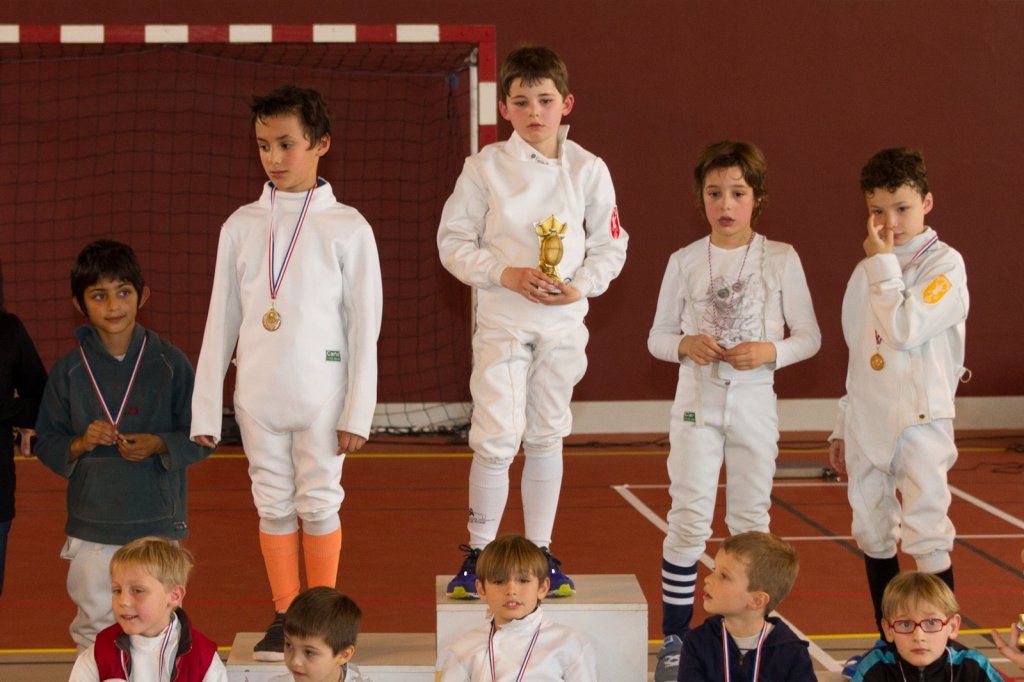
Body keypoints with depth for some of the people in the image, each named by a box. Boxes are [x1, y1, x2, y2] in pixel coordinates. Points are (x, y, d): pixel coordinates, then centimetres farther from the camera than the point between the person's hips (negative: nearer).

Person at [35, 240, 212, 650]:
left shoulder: (169, 363, 0)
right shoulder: (69, 370, 2)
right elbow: (46, 444, 8)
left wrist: (159, 445, -14)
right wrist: (80, 444, -12)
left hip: (157, 521, -1)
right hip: (91, 524, 1)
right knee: (94, 628, 2)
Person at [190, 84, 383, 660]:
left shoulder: (347, 228, -4)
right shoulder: (242, 225, 5)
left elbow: (364, 327, -3)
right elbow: (221, 322, 7)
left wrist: (358, 412, -6)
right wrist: (206, 411, 5)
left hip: (321, 395, -3)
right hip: (258, 393, 3)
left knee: (319, 503, 3)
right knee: (274, 504, 9)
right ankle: (285, 616, 21)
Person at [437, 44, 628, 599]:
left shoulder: (587, 169, 2)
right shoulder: (487, 166, -3)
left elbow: (610, 245, 7)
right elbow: (453, 241, -1)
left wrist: (580, 286, -11)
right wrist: (507, 274, -15)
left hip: (564, 321, 2)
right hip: (502, 320, -2)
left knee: (546, 438, 11)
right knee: (497, 439, -8)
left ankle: (540, 552, 21)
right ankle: (478, 553, 7)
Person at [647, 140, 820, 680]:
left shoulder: (781, 259, -1)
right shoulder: (685, 262, 2)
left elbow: (809, 337, 3)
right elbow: (657, 338, 8)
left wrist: (770, 352, -16)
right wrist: (685, 345, -14)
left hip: (754, 402, 0)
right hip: (697, 400, 0)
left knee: (751, 523, 8)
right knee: (689, 520, -5)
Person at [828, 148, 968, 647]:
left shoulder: (944, 263, -7)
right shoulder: (868, 272, 13)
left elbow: (905, 329, -21)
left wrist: (883, 264, -12)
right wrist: (843, 427, 18)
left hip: (919, 419, -6)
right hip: (868, 424, 7)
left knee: (927, 534, -12)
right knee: (872, 535, 11)